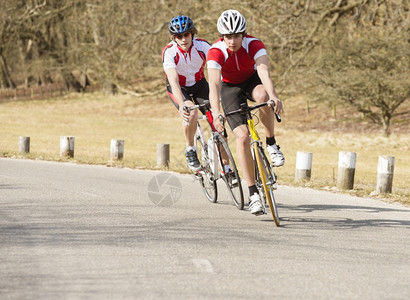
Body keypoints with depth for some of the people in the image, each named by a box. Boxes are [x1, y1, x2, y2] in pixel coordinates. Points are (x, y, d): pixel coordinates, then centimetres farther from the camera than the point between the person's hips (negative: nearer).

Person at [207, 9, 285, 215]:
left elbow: (264, 71, -42)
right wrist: (216, 114, -55)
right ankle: (253, 193, -11)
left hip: (251, 80, 0)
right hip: (230, 88, 0)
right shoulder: (216, 52, -29)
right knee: (242, 136, -17)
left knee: (262, 96, -38)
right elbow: (214, 84, -39)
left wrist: (273, 97, -61)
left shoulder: (253, 45, -28)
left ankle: (271, 143, -15)